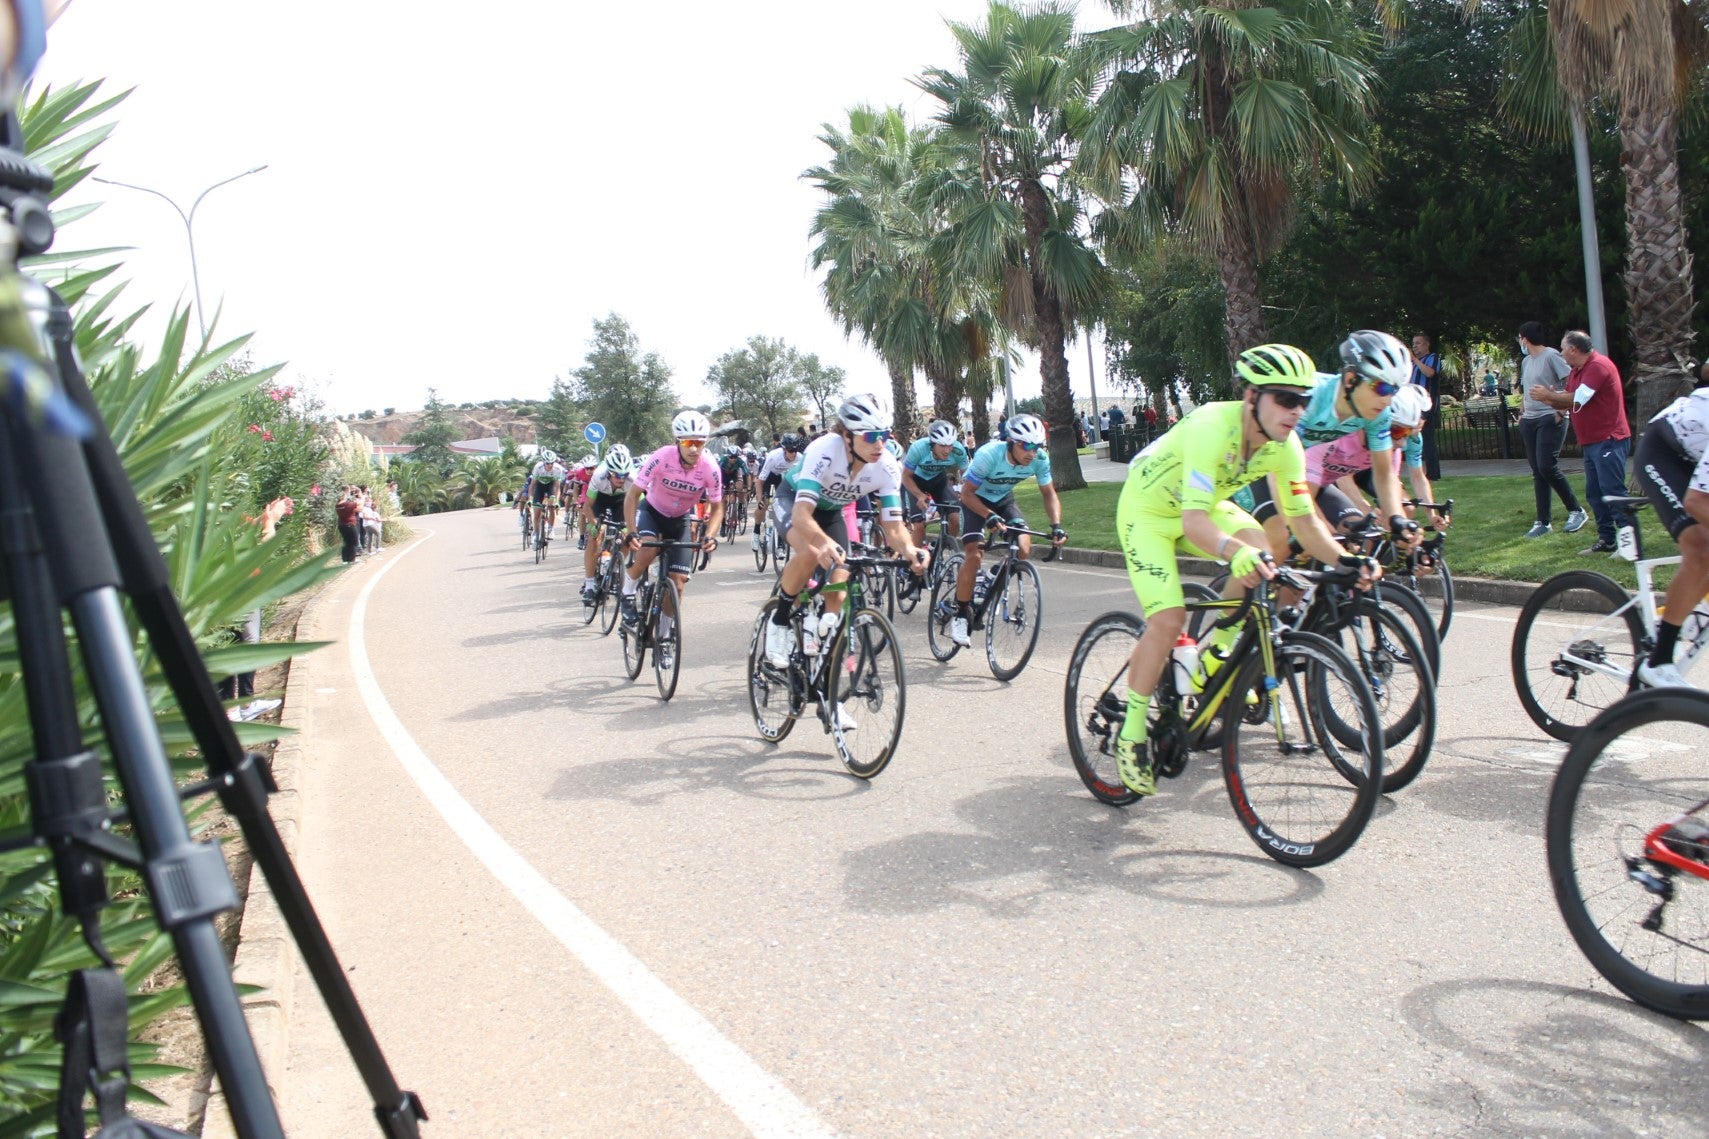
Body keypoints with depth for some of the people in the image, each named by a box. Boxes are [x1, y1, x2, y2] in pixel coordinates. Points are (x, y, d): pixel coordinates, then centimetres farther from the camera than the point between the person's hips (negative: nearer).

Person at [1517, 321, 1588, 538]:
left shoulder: (1551, 356, -9)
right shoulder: (1525, 361, 17)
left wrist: (1561, 410, -16)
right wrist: (1522, 411, 15)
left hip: (1550, 419, -8)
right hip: (1529, 421, 8)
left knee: (1547, 467, -16)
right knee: (1537, 472, 6)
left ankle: (1576, 511, 0)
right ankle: (1543, 522, 10)